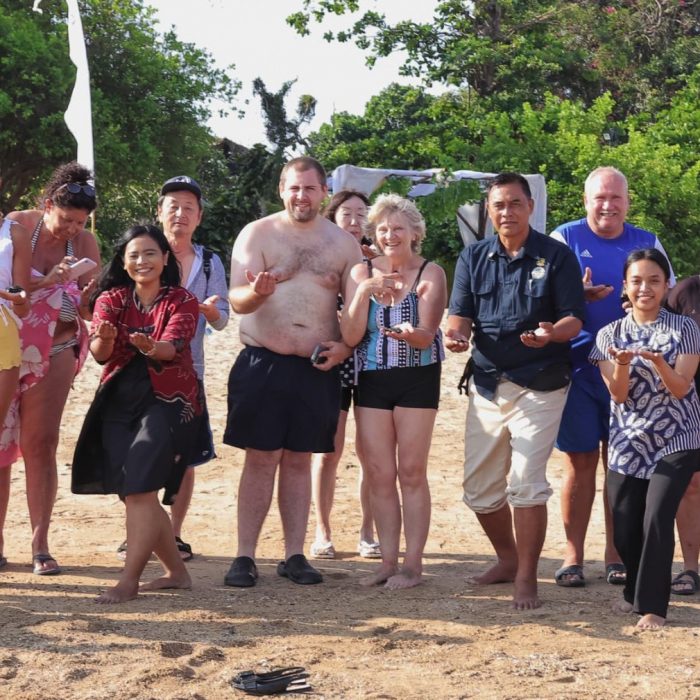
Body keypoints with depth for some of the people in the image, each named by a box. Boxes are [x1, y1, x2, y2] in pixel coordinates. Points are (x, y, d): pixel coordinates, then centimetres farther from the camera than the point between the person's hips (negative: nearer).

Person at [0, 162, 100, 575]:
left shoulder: (85, 243, -2)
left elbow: (87, 310, -1)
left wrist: (90, 291, -23)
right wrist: (48, 281, -30)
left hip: (54, 352, 1)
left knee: (41, 446, -3)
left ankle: (40, 545, -1)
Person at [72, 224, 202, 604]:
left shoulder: (182, 301, -3)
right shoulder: (111, 299, 5)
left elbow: (173, 347, -20)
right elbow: (99, 354, -9)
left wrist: (152, 347, -43)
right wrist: (104, 338, -33)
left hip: (167, 401, -4)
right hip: (119, 402, 4)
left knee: (139, 490, -15)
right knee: (133, 493, 5)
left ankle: (129, 581, -11)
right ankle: (176, 572, 19)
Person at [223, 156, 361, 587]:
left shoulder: (343, 243, 8)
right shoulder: (257, 234, 1)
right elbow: (237, 299, -8)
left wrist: (346, 346, -7)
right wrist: (256, 292, -31)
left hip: (318, 369, 2)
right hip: (263, 364, -2)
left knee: (299, 460, 9)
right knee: (261, 459, -2)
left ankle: (295, 555, 14)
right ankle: (245, 557, 3)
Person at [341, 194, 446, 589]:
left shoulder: (430, 274, -3)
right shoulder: (362, 273, 4)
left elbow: (426, 335, -11)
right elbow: (351, 337, -2)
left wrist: (409, 333, -34)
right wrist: (364, 292, -15)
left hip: (417, 379, -3)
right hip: (372, 379, 3)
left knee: (412, 473, -2)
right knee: (380, 475, 4)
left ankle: (413, 564, 3)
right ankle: (388, 561, 11)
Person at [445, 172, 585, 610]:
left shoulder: (557, 256, -3)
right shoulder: (474, 258, 8)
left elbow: (574, 319, -7)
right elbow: (460, 314, 3)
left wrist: (552, 333, -29)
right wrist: (456, 334, -20)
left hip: (539, 385, -5)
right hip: (487, 384, 5)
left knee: (526, 483, -11)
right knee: (479, 487, 10)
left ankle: (527, 578, 1)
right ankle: (508, 558, 32)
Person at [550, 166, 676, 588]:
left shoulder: (647, 244, 9)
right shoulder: (564, 239, 1)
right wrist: (579, 296, -23)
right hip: (578, 367, -2)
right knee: (580, 462, 1)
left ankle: (616, 556, 14)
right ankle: (573, 557, 9)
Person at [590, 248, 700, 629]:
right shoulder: (610, 334, 2)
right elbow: (618, 394, -5)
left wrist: (657, 361, -29)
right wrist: (622, 365, -25)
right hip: (627, 444, 2)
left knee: (657, 519, -18)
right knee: (624, 530, 3)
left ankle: (652, 605, -6)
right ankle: (637, 591, 31)